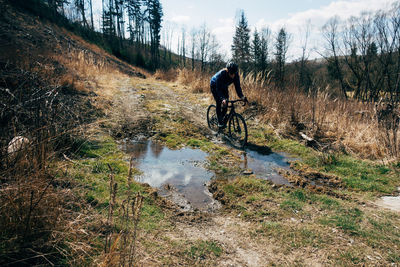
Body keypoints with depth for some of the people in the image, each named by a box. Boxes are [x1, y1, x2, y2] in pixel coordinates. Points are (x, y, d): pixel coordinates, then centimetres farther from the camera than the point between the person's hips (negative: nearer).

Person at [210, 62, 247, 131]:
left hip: (224, 87, 5)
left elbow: (237, 86, -23)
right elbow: (218, 89, -39)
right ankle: (220, 123, -9)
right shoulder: (221, 74, -40)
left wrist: (241, 96, -39)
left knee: (226, 103, -5)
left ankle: (222, 119, 16)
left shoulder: (236, 75, -27)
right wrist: (222, 99, -53)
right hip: (215, 85, -4)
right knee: (219, 103, -16)